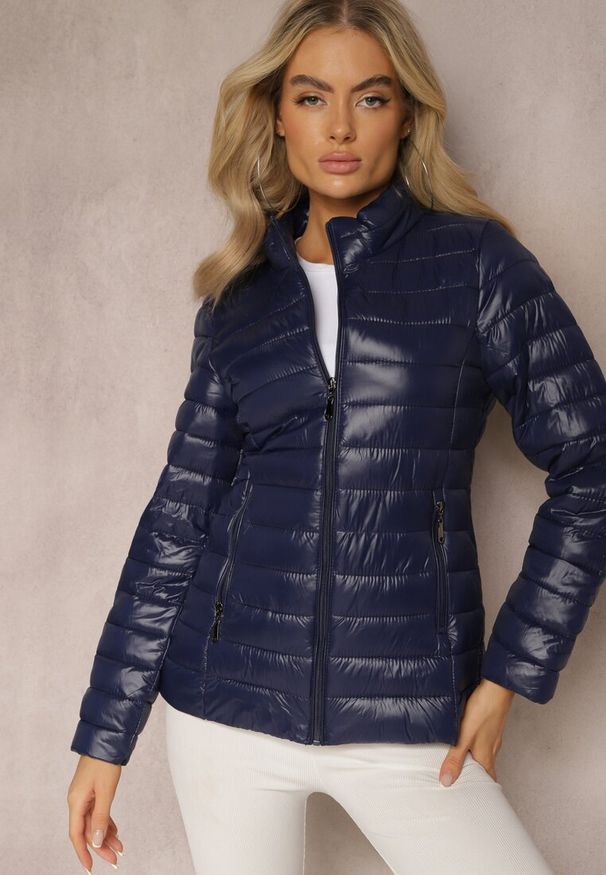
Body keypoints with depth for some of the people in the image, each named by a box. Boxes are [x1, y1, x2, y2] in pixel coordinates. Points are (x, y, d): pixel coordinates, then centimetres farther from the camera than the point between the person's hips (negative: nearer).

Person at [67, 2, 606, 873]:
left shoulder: (477, 262, -2)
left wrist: (513, 671, -5)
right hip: (228, 703, 2)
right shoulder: (237, 302, 6)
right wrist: (104, 734, 7)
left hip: (408, 720, -2)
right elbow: (179, 516, 7)